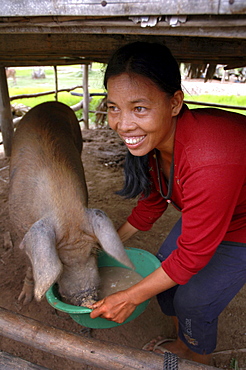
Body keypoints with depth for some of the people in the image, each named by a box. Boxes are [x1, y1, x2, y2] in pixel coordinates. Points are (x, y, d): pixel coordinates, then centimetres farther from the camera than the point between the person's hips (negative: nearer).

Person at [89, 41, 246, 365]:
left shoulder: (209, 163, -43)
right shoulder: (152, 137, -16)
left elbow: (193, 255, -30)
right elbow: (152, 202, 0)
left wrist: (130, 298, -19)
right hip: (202, 213, 7)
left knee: (194, 301, -1)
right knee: (163, 269, 10)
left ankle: (198, 359, 37)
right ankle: (182, 344, 41)